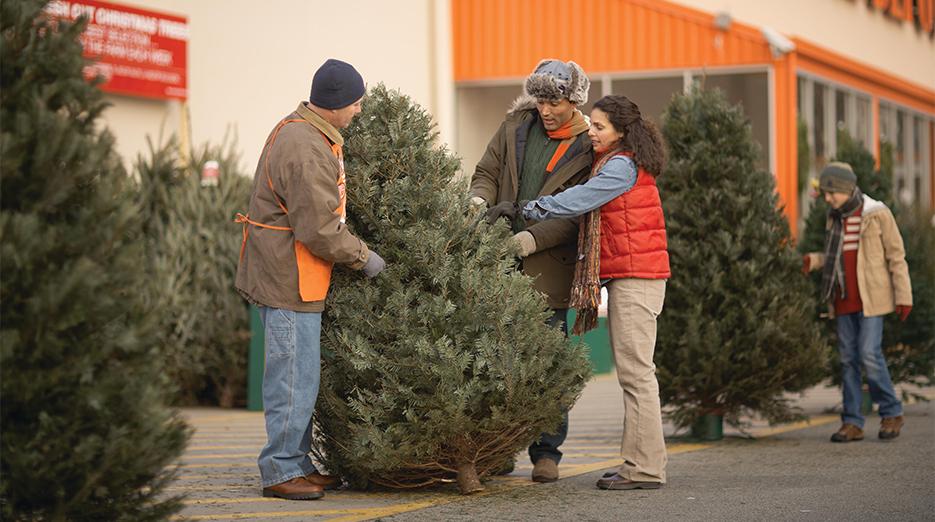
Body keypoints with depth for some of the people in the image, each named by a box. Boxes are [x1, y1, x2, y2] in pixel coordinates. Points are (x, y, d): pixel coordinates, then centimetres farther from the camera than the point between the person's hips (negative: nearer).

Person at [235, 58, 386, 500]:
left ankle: (297, 464, 23)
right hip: (289, 279, -11)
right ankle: (280, 471, 1)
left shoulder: (302, 132, 13)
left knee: (299, 375, 15)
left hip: (283, 274, 11)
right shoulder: (306, 150, -22)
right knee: (295, 377, -5)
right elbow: (319, 230, -23)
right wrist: (362, 257, -9)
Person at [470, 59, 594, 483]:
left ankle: (547, 453, 8)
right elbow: (486, 172, 15)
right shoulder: (516, 125, 9)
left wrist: (526, 240, -19)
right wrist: (480, 204, -8)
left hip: (546, 268, -3)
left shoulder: (588, 149, -3)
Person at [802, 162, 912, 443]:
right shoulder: (835, 217, 10)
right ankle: (852, 423, 5)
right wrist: (814, 260, -1)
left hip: (871, 298, -6)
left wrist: (903, 297, -10)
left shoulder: (878, 214, -8)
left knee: (869, 354, -13)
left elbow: (896, 256, -6)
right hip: (843, 300, 6)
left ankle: (891, 412, 4)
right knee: (848, 359, 2)